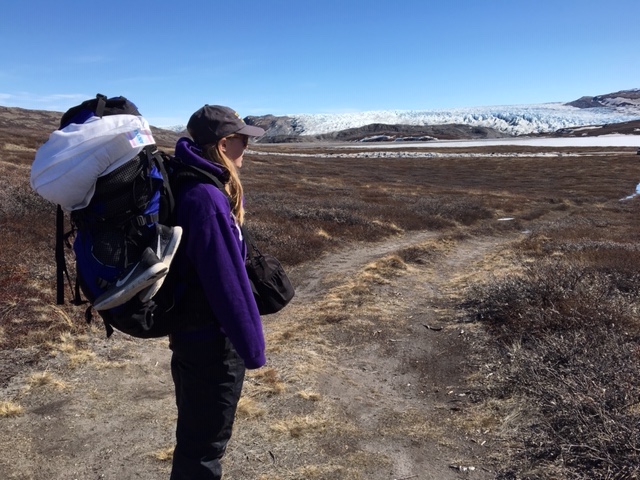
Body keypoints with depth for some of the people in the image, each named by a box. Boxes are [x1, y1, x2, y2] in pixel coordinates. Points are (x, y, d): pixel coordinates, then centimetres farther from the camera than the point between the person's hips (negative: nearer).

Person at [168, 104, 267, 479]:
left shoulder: (188, 185, 4)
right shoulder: (206, 198, -27)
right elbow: (227, 282, -25)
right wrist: (252, 347, -17)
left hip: (190, 329, 10)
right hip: (211, 339, -10)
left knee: (195, 431, 28)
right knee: (205, 441, 10)